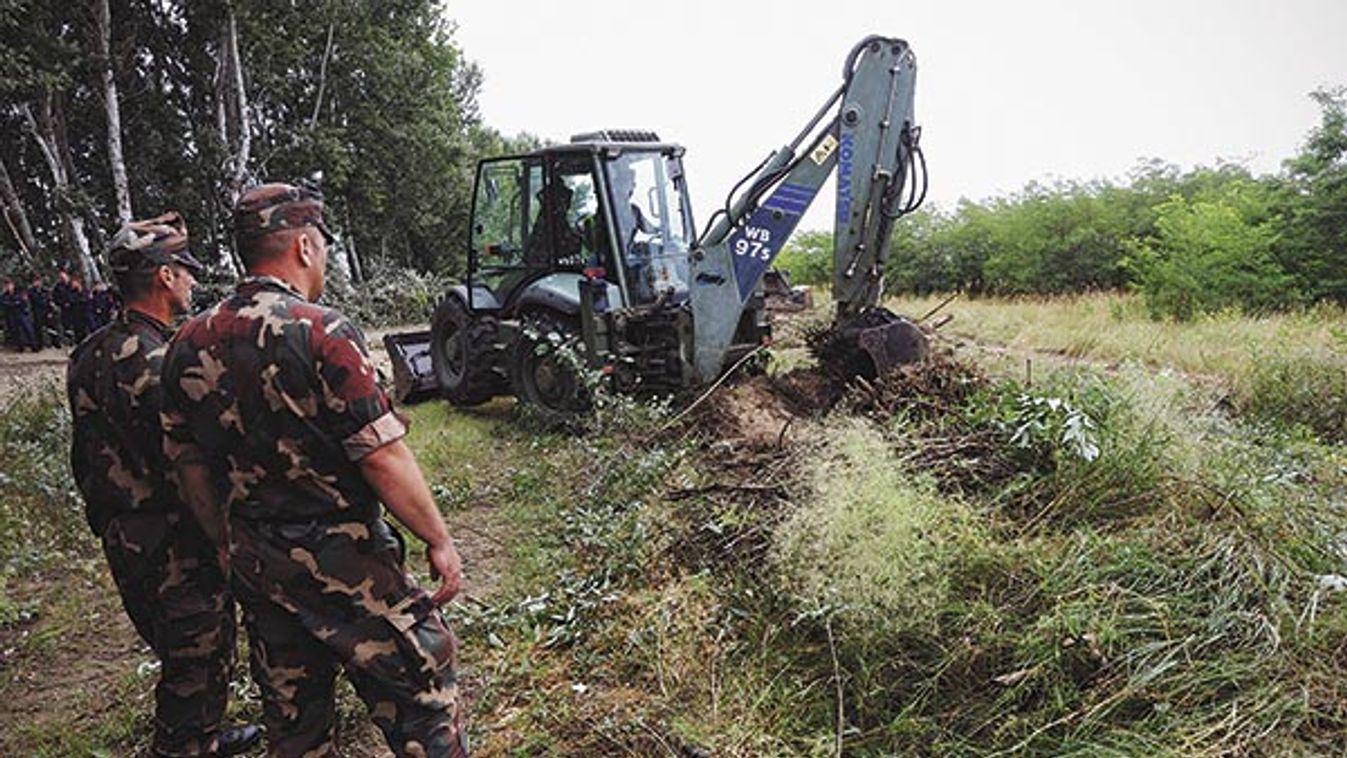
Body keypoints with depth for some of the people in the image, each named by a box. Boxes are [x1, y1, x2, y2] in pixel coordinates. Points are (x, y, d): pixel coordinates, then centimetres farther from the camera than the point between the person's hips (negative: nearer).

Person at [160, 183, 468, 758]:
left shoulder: (189, 343, 2)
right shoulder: (321, 332, -19)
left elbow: (188, 464, 10)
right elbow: (383, 456, -21)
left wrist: (234, 548, 21)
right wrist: (439, 540, -10)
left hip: (255, 564, 7)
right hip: (343, 561, -7)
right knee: (421, 693, 7)